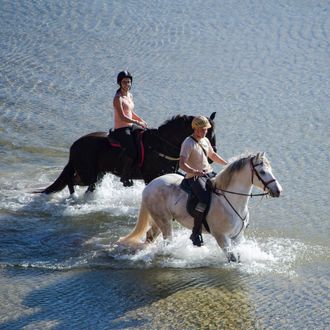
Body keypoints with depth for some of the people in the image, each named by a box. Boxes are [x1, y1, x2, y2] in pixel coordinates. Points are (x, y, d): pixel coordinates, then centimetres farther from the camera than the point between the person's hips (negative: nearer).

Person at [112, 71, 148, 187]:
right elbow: (122, 117, -19)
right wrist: (138, 123, -20)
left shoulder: (130, 96, 14)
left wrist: (141, 120, 10)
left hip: (130, 128, 9)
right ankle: (125, 177, -18)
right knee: (132, 150, -26)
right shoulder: (118, 98, -12)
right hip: (121, 129, -9)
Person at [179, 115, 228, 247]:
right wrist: (195, 172, -38)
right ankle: (196, 233, -27)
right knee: (205, 199, -31)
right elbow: (182, 164, -22)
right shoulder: (188, 143, -12)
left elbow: (212, 155, 31)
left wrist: (227, 164, 20)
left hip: (209, 173, 8)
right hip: (194, 177, -8)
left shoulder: (205, 140, 13)